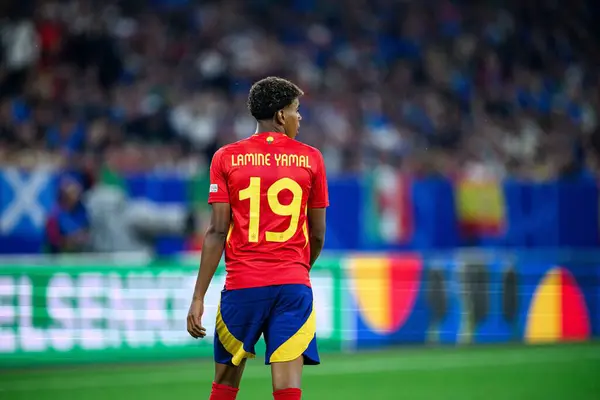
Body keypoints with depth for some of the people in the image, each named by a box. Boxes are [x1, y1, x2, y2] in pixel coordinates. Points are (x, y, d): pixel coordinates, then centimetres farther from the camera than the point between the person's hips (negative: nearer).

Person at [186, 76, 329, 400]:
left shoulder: (226, 158, 2)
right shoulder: (310, 158, 4)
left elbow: (217, 232, -4)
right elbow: (318, 235, 9)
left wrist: (198, 297, -2)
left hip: (242, 285, 0)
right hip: (293, 283, 0)